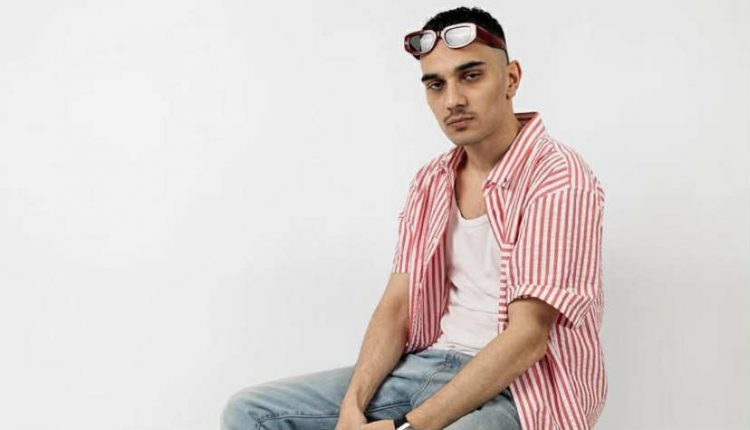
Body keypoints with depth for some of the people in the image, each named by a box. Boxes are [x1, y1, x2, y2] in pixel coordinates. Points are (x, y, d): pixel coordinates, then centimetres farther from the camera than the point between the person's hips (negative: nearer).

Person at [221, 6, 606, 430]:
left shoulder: (560, 180, -14)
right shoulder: (429, 182, 9)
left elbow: (526, 338, -20)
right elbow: (397, 305, 5)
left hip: (521, 387, -7)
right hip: (428, 365, 7)